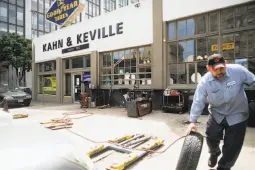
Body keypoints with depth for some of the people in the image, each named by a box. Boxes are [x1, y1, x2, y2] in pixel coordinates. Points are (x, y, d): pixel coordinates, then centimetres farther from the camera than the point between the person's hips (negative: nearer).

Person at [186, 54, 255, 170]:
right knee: (211, 137, 6)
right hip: (216, 114, 1)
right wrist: (193, 121, -22)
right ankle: (214, 153, 43)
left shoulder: (238, 71, -21)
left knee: (232, 145, 5)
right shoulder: (205, 82, -19)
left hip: (237, 115, 0)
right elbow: (198, 102, -19)